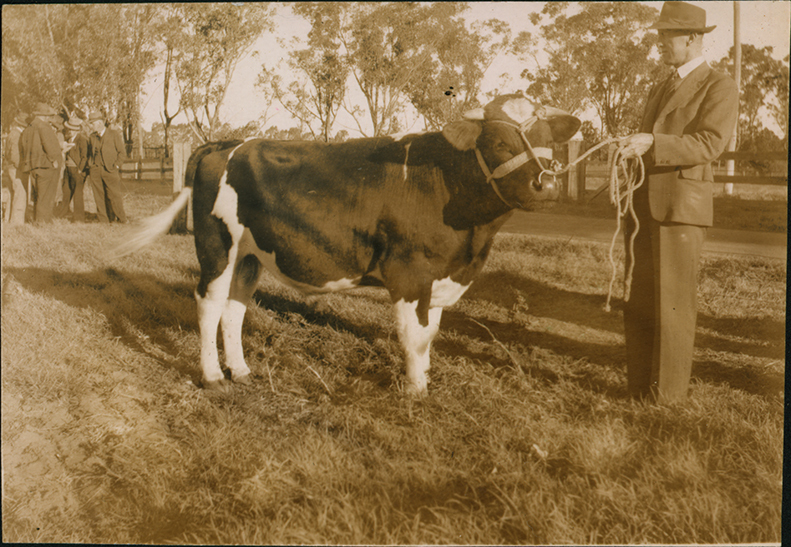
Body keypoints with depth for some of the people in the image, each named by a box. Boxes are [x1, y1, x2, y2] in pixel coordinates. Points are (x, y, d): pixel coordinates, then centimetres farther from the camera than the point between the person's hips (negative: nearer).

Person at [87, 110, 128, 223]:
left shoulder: (114, 134, 2)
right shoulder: (92, 138, 16)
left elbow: (122, 153, 2)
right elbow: (90, 154, 21)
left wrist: (115, 166, -7)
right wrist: (90, 168, 6)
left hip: (110, 171, -4)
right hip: (95, 171, 4)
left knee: (114, 196, -8)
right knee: (99, 198, 0)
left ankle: (122, 220, 4)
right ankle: (104, 221, 5)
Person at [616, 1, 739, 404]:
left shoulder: (720, 87, 0)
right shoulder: (659, 92, 24)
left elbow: (709, 144, -15)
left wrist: (652, 143, -25)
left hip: (681, 206, -7)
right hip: (643, 208, 7)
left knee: (673, 304, -6)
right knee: (638, 301, 7)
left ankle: (668, 392, 2)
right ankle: (639, 385, 14)